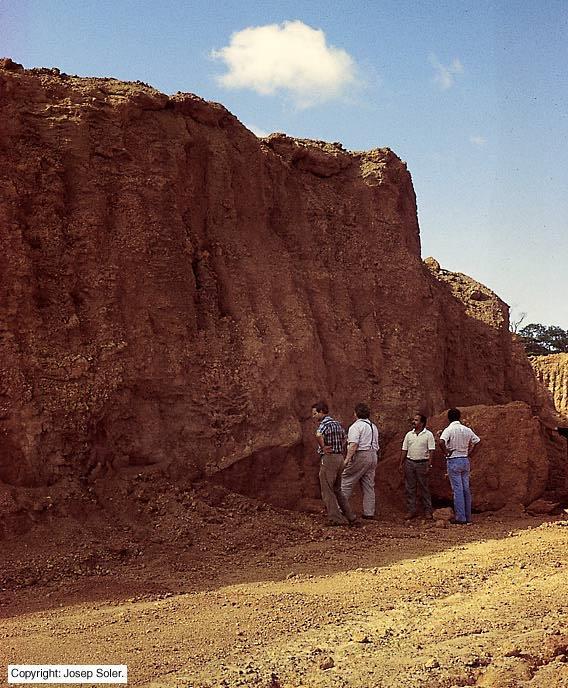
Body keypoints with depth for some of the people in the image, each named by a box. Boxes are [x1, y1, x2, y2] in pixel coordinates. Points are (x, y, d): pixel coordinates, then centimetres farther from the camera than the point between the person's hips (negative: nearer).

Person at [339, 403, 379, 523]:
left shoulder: (356, 426, -9)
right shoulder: (373, 426, 18)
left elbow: (354, 445, -20)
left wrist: (347, 459, -21)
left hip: (360, 455, -8)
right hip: (373, 455, 8)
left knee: (346, 481, -2)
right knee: (369, 485, 9)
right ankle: (369, 512, 9)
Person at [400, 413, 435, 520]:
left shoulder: (428, 435, -3)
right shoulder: (409, 434, 10)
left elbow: (431, 451, -5)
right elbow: (404, 450, 14)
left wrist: (428, 466, -11)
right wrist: (401, 463, 9)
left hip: (422, 463, -4)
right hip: (409, 462, 4)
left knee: (424, 488, 1)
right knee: (409, 488, 3)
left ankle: (427, 511, 8)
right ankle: (411, 510, 9)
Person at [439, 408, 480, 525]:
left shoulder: (449, 430, -11)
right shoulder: (467, 429, 6)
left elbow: (441, 442, -28)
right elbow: (477, 441, 14)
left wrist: (446, 453, -14)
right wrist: (470, 453, 15)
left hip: (453, 461, -5)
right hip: (465, 460, 5)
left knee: (457, 490, -4)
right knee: (466, 489, 9)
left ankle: (460, 518, -4)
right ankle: (468, 517, 13)